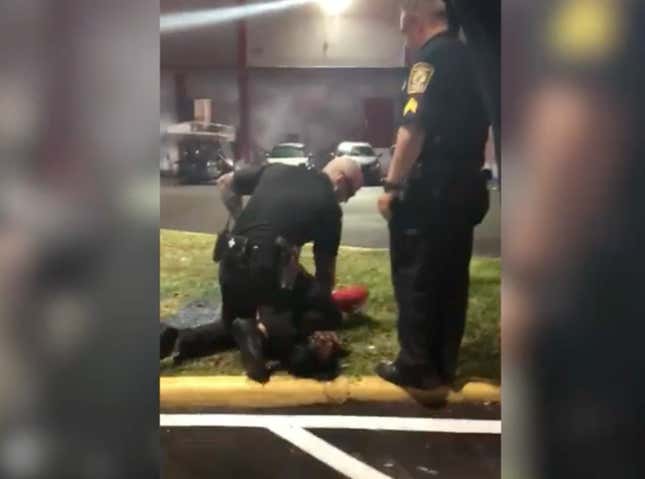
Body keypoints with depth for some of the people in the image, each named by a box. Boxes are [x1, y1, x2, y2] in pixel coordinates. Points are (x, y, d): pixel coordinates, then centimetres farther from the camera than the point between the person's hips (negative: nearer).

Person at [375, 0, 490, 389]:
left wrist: (392, 185, -17)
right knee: (451, 275, 12)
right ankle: (445, 363, 20)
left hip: (431, 185, -8)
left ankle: (416, 365, 7)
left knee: (415, 276, 1)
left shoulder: (431, 57, -12)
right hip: (466, 183, 9)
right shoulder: (469, 57, 15)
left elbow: (414, 127, -20)